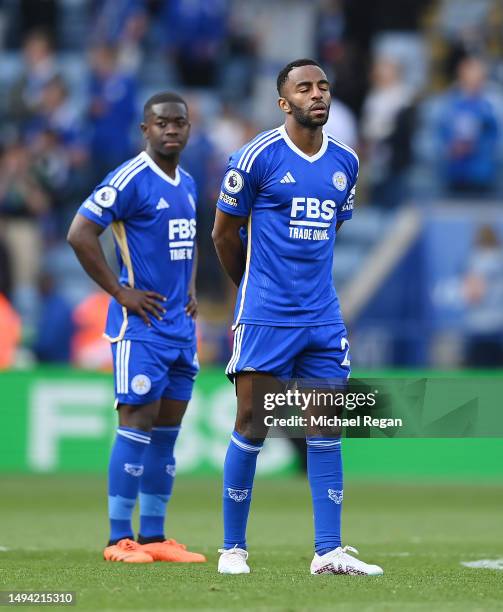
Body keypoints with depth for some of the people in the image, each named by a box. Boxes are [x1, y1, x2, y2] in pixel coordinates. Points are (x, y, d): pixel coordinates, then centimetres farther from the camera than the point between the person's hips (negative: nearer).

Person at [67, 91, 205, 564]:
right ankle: (119, 539, -8)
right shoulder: (129, 180, -12)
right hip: (140, 325, -8)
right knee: (138, 422, -10)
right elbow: (80, 234, -17)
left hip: (180, 325, 8)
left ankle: (153, 537, 13)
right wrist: (121, 293, -16)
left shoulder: (187, 184, 14)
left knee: (166, 431, 8)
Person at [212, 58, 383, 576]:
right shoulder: (257, 157, -7)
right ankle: (232, 548, 7)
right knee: (251, 427, -2)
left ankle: (329, 550, 6)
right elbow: (224, 232, 3)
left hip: (323, 318, 5)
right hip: (264, 319, -5)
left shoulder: (345, 162, 9)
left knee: (326, 428, 3)